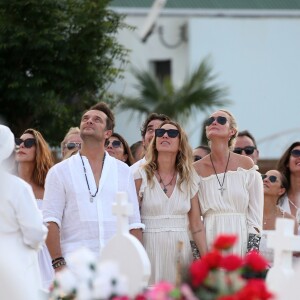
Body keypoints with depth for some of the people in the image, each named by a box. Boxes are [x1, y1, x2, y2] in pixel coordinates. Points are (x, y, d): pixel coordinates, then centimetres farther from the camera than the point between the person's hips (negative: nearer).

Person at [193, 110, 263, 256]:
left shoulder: (246, 165, 3)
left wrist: (252, 250, -6)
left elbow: (255, 214, 2)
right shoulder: (196, 169, 5)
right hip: (209, 239, 1)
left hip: (240, 240, -1)